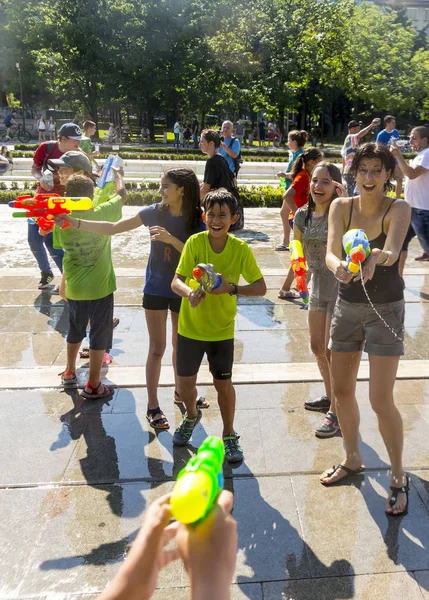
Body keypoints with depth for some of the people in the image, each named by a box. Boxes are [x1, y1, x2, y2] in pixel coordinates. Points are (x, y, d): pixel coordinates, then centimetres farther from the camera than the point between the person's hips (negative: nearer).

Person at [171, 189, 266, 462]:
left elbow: (261, 287, -10)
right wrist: (189, 293, -38)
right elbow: (176, 281, -15)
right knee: (185, 381, 10)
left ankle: (229, 435, 28)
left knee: (223, 383, 5)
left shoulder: (241, 249, -12)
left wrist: (232, 288, -27)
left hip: (222, 329, -1)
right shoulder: (195, 242, -12)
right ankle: (192, 416, 44)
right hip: (190, 326, 1)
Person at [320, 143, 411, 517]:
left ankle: (398, 477, 17)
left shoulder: (398, 209, -13)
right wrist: (337, 265, -43)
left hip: (385, 309, -4)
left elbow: (392, 251, -32)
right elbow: (331, 251, -20)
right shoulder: (342, 207, -5)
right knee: (342, 391, 12)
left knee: (381, 400, -6)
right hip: (347, 305, 4)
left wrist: (376, 257, -55)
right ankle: (352, 459, 35)